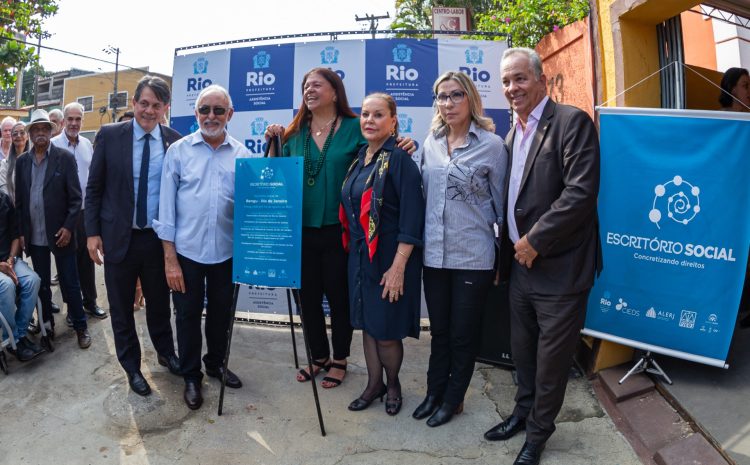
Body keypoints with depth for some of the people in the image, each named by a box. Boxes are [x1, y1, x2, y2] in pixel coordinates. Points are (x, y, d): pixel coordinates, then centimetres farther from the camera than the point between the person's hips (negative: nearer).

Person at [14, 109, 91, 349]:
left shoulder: (65, 157, -3)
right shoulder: (22, 162, 8)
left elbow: (75, 197, -6)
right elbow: (19, 200, 10)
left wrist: (68, 227, -13)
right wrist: (21, 232, 4)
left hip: (59, 233, -4)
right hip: (34, 236, 4)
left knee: (70, 284, 3)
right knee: (41, 284, 13)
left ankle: (81, 327, 14)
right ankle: (46, 325, 26)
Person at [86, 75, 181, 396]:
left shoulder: (175, 142, -2)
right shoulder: (109, 135, -3)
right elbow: (94, 188, 1)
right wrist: (92, 232, -3)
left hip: (159, 238, 1)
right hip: (119, 237, 0)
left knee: (160, 303, 16)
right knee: (121, 308, 11)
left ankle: (166, 354, 39)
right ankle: (132, 367, 31)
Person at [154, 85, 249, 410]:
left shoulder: (241, 154, 2)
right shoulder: (179, 150, -1)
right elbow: (166, 204, -2)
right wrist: (169, 258, -6)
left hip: (225, 251, 2)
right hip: (186, 250, -1)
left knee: (221, 313, 17)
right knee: (188, 316, 11)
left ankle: (215, 364, 40)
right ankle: (191, 376, 31)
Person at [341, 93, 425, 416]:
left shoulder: (399, 159, -13)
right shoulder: (359, 159, 9)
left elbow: (412, 219, -17)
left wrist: (398, 267, -20)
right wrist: (353, 251, 14)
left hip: (389, 258, -7)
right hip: (360, 255, 7)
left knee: (386, 332, 3)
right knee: (367, 324, 15)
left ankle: (393, 383, 30)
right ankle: (374, 384, 34)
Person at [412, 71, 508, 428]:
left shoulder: (491, 144, -6)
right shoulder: (431, 142, 6)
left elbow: (502, 204, -1)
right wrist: (420, 239, 9)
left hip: (473, 257, -4)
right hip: (434, 254, 4)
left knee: (463, 334, 11)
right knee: (439, 330, 18)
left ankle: (453, 399, 31)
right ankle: (434, 392, 36)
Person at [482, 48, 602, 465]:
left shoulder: (572, 122, -11)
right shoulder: (512, 135, 12)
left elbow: (581, 192, -21)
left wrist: (535, 241, -17)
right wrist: (509, 250, 7)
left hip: (559, 268, -6)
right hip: (521, 263, 7)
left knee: (551, 357, 8)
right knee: (523, 350, 20)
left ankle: (539, 430, 30)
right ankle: (524, 411, 42)